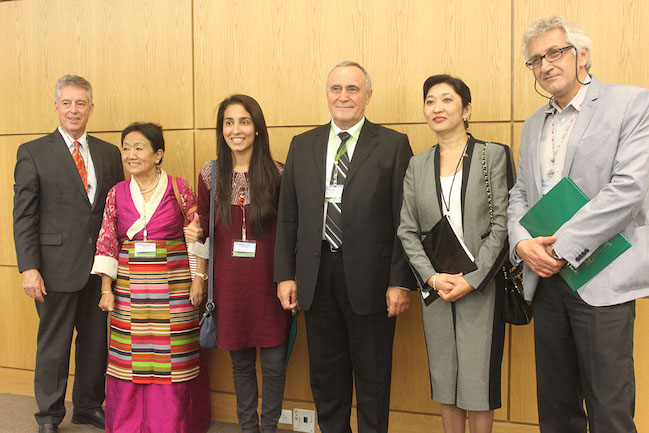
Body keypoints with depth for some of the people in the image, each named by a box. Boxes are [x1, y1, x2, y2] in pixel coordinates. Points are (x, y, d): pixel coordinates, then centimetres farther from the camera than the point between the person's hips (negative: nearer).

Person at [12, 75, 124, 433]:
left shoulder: (109, 153, 9)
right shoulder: (33, 152, -1)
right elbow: (23, 216, -4)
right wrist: (29, 268, -11)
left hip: (101, 267, 4)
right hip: (57, 266, -3)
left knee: (96, 341, 13)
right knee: (53, 345, 8)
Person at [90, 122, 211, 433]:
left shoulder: (179, 188, -2)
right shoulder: (117, 194, 6)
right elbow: (106, 244, 7)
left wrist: (199, 278, -6)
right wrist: (106, 290, 2)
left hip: (173, 287, -2)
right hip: (129, 287, 2)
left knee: (173, 358, 3)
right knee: (130, 357, 7)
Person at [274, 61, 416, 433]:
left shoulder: (393, 144, -1)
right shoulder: (303, 145, 9)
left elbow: (405, 219, -6)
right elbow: (288, 216, 8)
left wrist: (401, 281, -11)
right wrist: (285, 274, 2)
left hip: (369, 276, -3)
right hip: (316, 275, 4)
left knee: (373, 379, 10)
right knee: (325, 376, 16)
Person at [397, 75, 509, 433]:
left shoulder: (493, 155, 0)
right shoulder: (417, 166, 9)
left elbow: (502, 225, -6)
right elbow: (407, 230, 6)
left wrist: (472, 280, -13)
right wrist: (432, 277, -8)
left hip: (481, 287, -3)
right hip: (435, 287, 3)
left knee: (479, 378, 2)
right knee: (445, 378, 11)